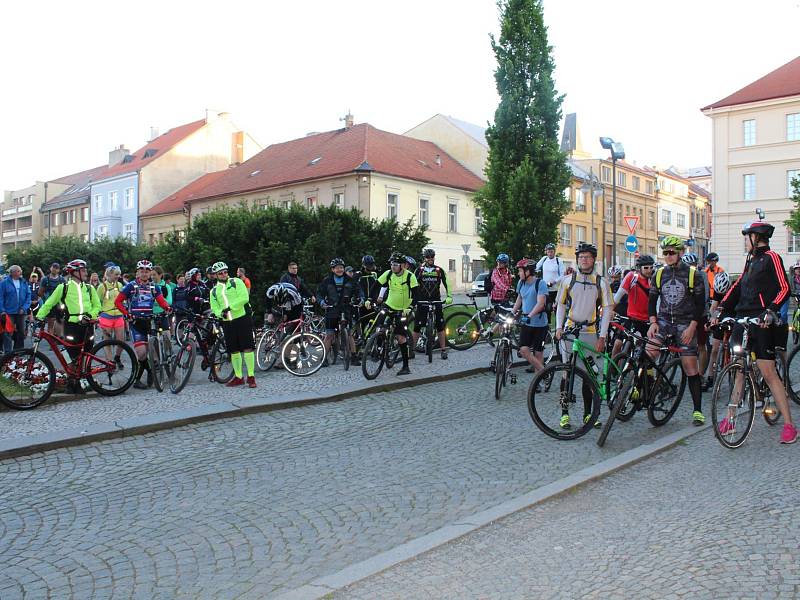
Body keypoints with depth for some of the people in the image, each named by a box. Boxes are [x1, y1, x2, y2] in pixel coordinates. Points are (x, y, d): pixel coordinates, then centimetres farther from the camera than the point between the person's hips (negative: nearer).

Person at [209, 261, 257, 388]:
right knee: (234, 350, 8)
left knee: (247, 348, -7)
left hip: (242, 318, -5)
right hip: (227, 322, 5)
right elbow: (214, 307, 8)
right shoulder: (214, 291, 15)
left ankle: (251, 376, -3)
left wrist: (230, 307, -18)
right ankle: (238, 377, 17)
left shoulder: (236, 282, 2)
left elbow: (244, 297, -11)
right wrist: (220, 313, -14)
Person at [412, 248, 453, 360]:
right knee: (417, 326, 0)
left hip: (436, 301, 1)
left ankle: (443, 350, 8)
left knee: (440, 326, 0)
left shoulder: (439, 270, 4)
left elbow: (446, 283, 1)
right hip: (422, 302, 0)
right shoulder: (419, 270, 3)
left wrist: (449, 296, -10)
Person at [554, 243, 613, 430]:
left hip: (590, 332, 0)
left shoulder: (601, 282, 3)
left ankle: (588, 414, 16)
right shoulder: (568, 280, 5)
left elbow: (607, 309, 2)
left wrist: (602, 336, -4)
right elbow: (561, 305, 10)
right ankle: (564, 414, 6)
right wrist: (559, 327, -3)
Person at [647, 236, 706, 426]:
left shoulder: (693, 274, -2)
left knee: (690, 367, -3)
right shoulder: (659, 274, 8)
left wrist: (692, 327, -13)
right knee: (648, 351, -24)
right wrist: (653, 322, -5)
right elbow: (652, 300, 9)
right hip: (663, 320, 3)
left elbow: (700, 303, -3)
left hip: (685, 323, -3)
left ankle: (698, 410, 7)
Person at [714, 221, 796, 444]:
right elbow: (738, 285, 19)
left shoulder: (771, 258, -5)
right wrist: (721, 308, 9)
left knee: (768, 372, -8)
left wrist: (770, 310, -27)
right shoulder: (751, 259, 18)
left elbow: (784, 289, -13)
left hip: (761, 322, -8)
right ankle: (731, 418, 16)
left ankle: (789, 425, 0)